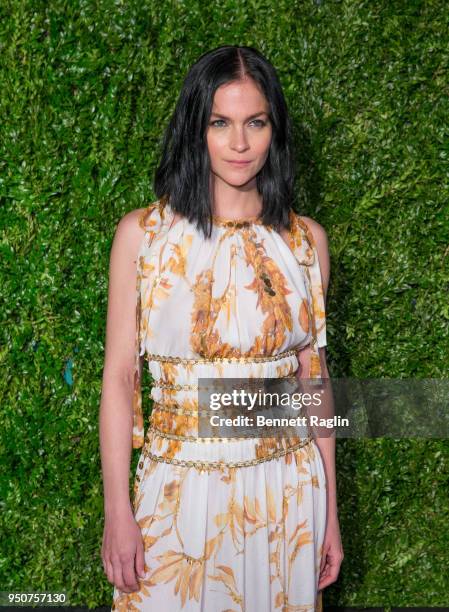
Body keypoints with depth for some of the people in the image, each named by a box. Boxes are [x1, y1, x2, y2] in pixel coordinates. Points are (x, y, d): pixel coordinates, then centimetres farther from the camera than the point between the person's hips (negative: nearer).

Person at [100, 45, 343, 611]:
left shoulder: (305, 239, 2)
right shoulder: (141, 233, -4)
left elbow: (313, 376, 7)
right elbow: (119, 378, -3)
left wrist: (330, 511, 7)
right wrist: (117, 512, -7)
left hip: (287, 493, 2)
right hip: (179, 493, -2)